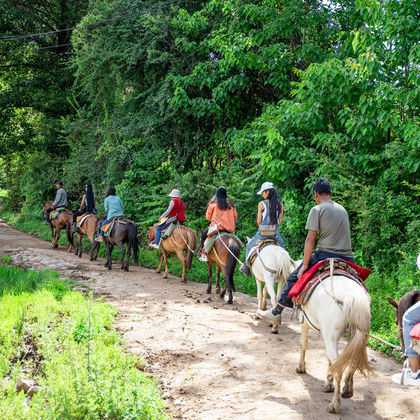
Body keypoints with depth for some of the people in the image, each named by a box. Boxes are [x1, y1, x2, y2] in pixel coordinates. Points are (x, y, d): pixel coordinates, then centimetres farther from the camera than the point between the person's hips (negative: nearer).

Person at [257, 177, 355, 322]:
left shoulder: (317, 210, -3)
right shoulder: (343, 210, 17)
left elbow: (310, 239, -8)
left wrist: (305, 265, -7)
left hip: (326, 255, -6)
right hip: (347, 259, 6)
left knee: (294, 278, 7)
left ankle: (276, 313, 13)